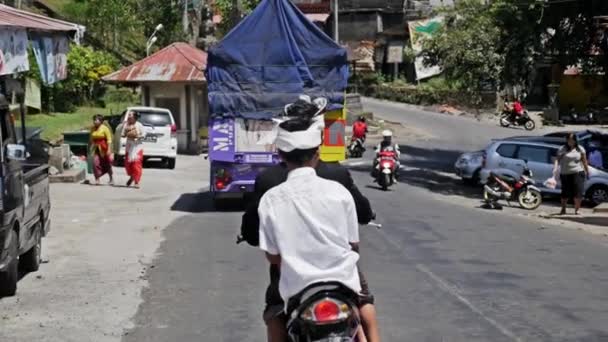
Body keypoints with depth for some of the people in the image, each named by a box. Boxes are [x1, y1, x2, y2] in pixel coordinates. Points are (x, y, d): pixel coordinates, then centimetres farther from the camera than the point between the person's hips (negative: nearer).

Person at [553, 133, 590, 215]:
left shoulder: (580, 149, 8)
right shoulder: (562, 149, 3)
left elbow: (584, 161, 11)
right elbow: (557, 159, -7)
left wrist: (587, 172, 10)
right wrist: (555, 168, -22)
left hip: (577, 173, 0)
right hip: (565, 174, 0)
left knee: (578, 193, -7)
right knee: (565, 193, 2)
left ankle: (576, 210, 2)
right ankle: (563, 210, 16)